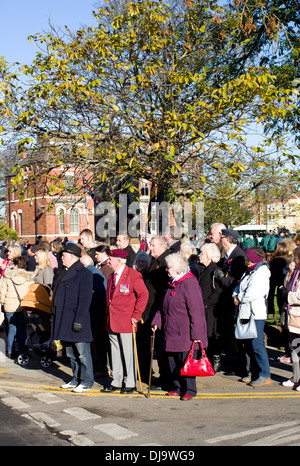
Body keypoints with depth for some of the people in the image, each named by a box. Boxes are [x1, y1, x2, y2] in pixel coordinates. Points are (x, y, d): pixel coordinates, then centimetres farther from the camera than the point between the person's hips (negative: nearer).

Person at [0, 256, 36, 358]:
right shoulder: (29, 278, -3)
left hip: (10, 306, 0)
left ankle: (10, 352, 11)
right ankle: (21, 351, 9)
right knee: (22, 329, 8)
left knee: (12, 328, 9)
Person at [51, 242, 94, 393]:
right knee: (71, 353, 17)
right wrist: (54, 316, 18)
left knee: (82, 353, -1)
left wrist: (79, 320, -20)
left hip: (76, 320, -10)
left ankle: (86, 381, 9)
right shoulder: (66, 272, 16)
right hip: (64, 321, 10)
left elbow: (85, 299, -17)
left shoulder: (84, 273, -13)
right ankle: (76, 379, 28)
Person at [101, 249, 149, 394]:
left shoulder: (133, 275, -8)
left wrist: (136, 315, -13)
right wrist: (107, 318, 14)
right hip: (112, 322, 7)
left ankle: (130, 383, 9)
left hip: (126, 322, -7)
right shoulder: (111, 277, 16)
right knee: (115, 353, 11)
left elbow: (144, 294, -12)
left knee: (128, 353, -1)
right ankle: (117, 382, 20)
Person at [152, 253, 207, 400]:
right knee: (173, 362, 13)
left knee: (185, 360, -2)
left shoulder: (190, 283, -15)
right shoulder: (172, 283, 13)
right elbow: (164, 306, 21)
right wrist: (157, 320, 9)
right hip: (171, 333, 8)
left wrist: (196, 333, -20)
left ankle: (189, 390, 11)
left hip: (185, 333, -8)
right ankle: (177, 388, 25)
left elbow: (196, 310, -18)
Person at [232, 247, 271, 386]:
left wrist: (239, 298, -6)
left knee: (256, 344, -7)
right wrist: (235, 295, 1)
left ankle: (264, 376, 3)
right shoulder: (249, 272, 17)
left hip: (255, 315, -9)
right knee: (244, 344, 12)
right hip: (244, 314, 9)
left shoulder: (261, 272, -12)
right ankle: (251, 372, 24)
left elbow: (252, 294, -21)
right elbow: (239, 287, 22)